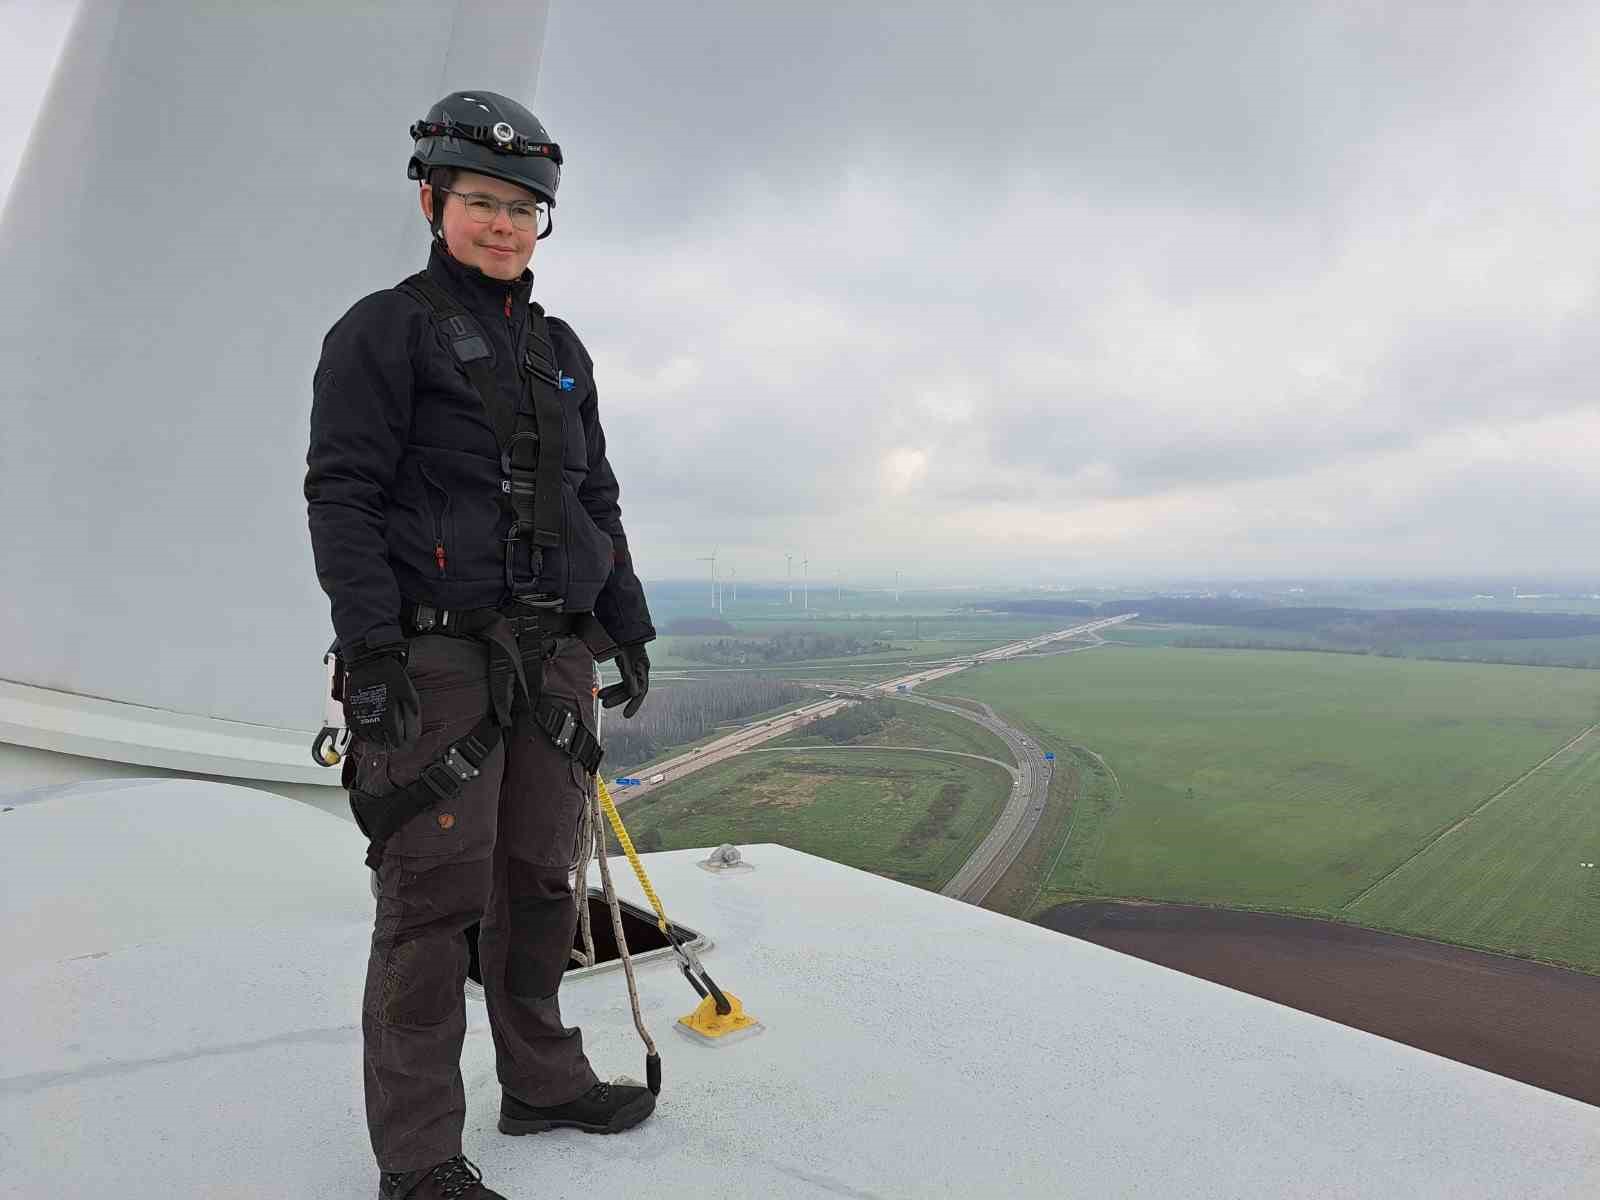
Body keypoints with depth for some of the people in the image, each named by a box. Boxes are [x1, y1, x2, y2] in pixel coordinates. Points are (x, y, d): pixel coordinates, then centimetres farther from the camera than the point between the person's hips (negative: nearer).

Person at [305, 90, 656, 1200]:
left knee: (540, 881, 12)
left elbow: (598, 502, 19)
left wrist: (629, 631, 15)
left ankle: (543, 1081, 29)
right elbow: (342, 492, -8)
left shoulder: (561, 349, 18)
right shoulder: (385, 329, 1)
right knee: (435, 897, -2)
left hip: (554, 653, 6)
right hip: (438, 653, -6)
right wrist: (371, 646, -17)